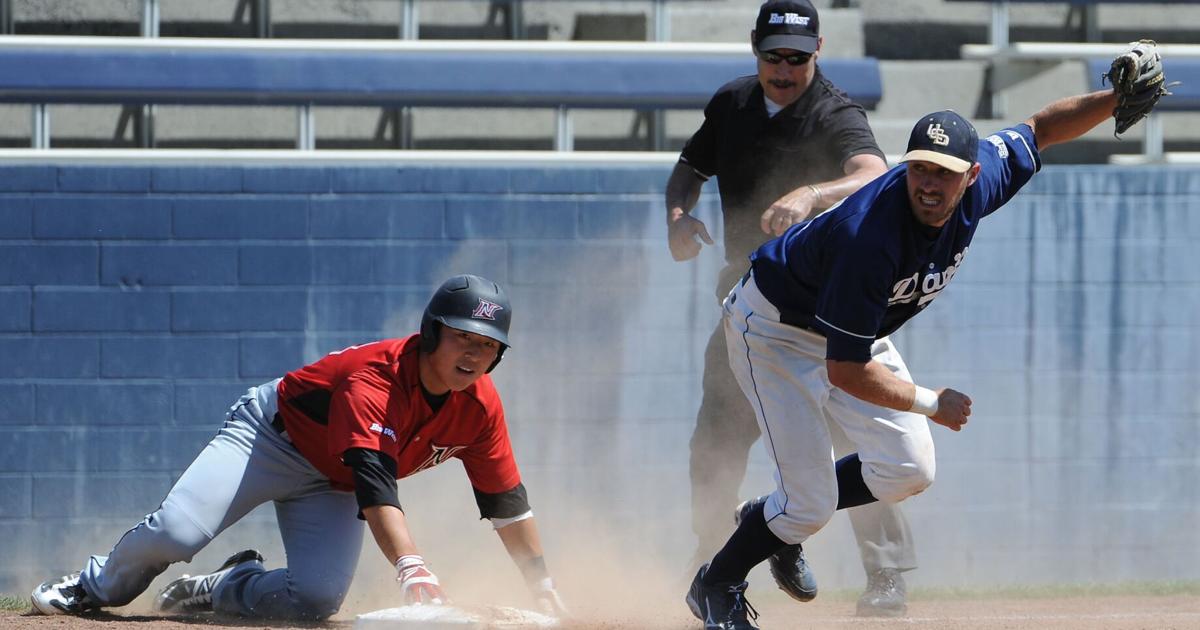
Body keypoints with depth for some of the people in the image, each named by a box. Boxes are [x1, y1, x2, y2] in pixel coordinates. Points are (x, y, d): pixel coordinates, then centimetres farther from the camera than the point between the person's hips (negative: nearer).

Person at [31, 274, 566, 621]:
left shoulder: (480, 408, -14)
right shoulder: (374, 379, -35)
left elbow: (507, 504, -2)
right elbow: (375, 490, -47)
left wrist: (543, 589, -4)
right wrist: (410, 566, -60)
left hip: (332, 487, 5)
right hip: (273, 431, -5)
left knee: (316, 597, -21)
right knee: (177, 532, -23)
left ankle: (221, 590, 9)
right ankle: (97, 587, 9)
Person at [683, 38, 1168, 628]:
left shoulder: (980, 183, -21)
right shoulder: (869, 236, -41)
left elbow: (1037, 130, 2)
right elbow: (845, 370, -35)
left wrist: (1116, 98, -14)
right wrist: (930, 403, -28)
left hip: (855, 328, 8)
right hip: (778, 328, -8)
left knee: (909, 469, 3)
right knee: (811, 500, -11)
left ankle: (778, 521, 26)